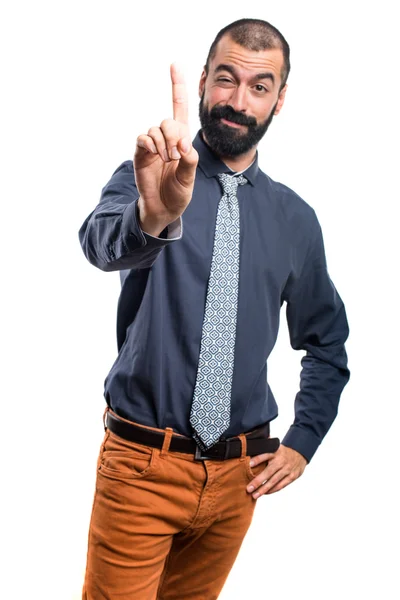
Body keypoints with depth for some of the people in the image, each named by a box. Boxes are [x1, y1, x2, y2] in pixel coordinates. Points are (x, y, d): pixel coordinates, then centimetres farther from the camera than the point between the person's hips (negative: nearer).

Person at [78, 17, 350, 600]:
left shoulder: (295, 218, 5)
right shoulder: (149, 178, -5)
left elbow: (327, 342, 16)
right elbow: (102, 242, -29)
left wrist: (302, 443, 6)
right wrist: (153, 217, -50)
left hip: (239, 474, 3)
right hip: (142, 464, -3)